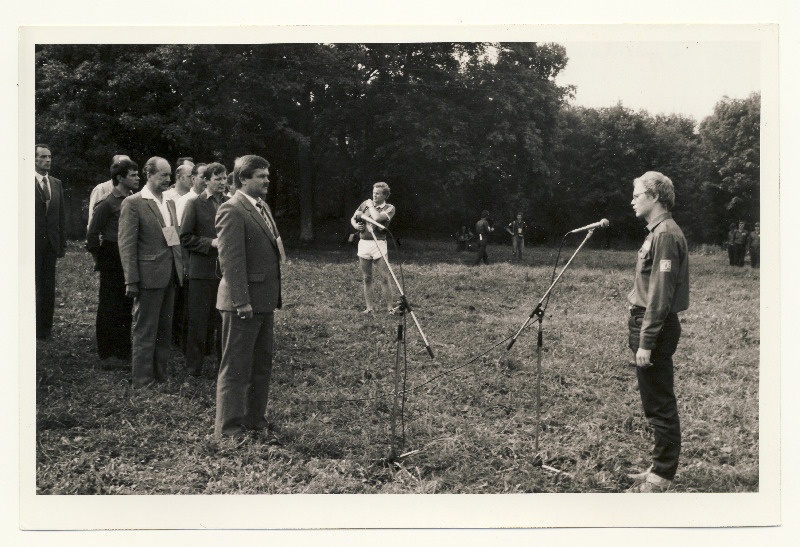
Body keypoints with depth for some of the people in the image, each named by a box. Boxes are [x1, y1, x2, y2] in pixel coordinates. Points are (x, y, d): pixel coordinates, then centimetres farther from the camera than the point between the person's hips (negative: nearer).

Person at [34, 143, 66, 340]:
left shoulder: (57, 184, 11)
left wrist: (62, 243, 8)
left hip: (51, 243, 5)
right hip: (33, 243, -5)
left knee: (48, 288, 9)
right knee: (34, 287, 1)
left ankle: (45, 328, 18)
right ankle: (34, 330, 11)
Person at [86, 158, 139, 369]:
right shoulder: (108, 203, -11)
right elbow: (92, 234, -10)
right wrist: (99, 260, -5)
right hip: (113, 263, -6)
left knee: (126, 309, 12)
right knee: (109, 310, 3)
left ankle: (123, 354, 22)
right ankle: (108, 357, 12)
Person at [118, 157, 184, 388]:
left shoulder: (169, 203, 14)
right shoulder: (133, 203, -8)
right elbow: (127, 244, -11)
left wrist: (180, 269, 10)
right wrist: (131, 280, -15)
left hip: (170, 275, 7)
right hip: (149, 276, -7)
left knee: (164, 330, 15)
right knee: (145, 332, 0)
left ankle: (160, 376, 25)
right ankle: (142, 381, 9)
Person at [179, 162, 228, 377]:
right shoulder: (195, 204, -2)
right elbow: (185, 238, -4)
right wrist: (210, 243, -14)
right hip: (202, 270, -3)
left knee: (225, 319, 9)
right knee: (198, 320, 4)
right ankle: (194, 365, 15)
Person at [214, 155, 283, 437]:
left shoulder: (263, 207, 15)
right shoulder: (232, 210, -14)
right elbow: (231, 259, -19)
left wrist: (274, 297, 15)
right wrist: (241, 301, -22)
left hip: (264, 301, 9)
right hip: (245, 303, -9)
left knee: (261, 365, 17)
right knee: (236, 368, 0)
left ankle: (255, 421, 29)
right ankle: (229, 428, 10)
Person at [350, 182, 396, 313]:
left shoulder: (389, 208, -1)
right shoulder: (365, 203, 12)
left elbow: (377, 218, -20)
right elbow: (353, 218, 21)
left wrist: (371, 205, -4)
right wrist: (355, 225, -1)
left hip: (378, 244, -4)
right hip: (363, 243, 4)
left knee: (383, 279, -6)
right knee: (366, 279, 8)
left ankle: (389, 308, -1)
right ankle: (369, 307, 15)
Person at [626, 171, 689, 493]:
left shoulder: (665, 235, -15)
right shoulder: (657, 232, 15)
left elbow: (660, 293, -20)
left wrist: (646, 341, -20)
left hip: (656, 327, -10)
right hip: (647, 322, 10)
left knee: (659, 405, -3)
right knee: (656, 403, 15)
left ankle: (662, 478, 6)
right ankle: (661, 469, 25)